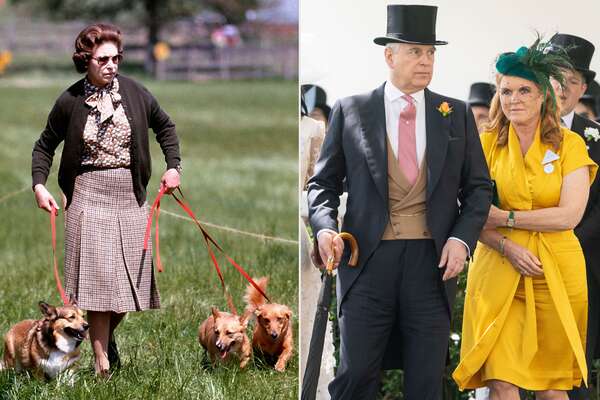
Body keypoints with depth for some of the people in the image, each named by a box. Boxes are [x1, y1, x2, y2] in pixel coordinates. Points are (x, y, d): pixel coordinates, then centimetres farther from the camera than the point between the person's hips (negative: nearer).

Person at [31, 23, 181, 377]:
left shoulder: (134, 92, 0)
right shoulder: (70, 102, -3)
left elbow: (165, 126, 16)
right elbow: (45, 146, 9)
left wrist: (173, 166, 6)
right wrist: (39, 185, -4)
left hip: (130, 195, 3)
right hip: (89, 195, -2)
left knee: (130, 276, 5)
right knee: (98, 277, -6)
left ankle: (108, 337, 32)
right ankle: (102, 363, -3)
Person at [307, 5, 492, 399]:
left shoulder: (457, 115, 10)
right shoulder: (351, 111, 6)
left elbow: (478, 187, 12)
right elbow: (323, 182, 9)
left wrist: (462, 238, -5)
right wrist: (325, 228, -10)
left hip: (433, 262, 2)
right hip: (368, 261, -1)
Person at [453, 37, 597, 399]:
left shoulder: (569, 144, 0)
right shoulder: (488, 144, 4)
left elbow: (570, 215, -9)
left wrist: (504, 218, -12)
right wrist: (507, 247, -17)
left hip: (556, 271, -1)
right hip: (498, 270, 1)